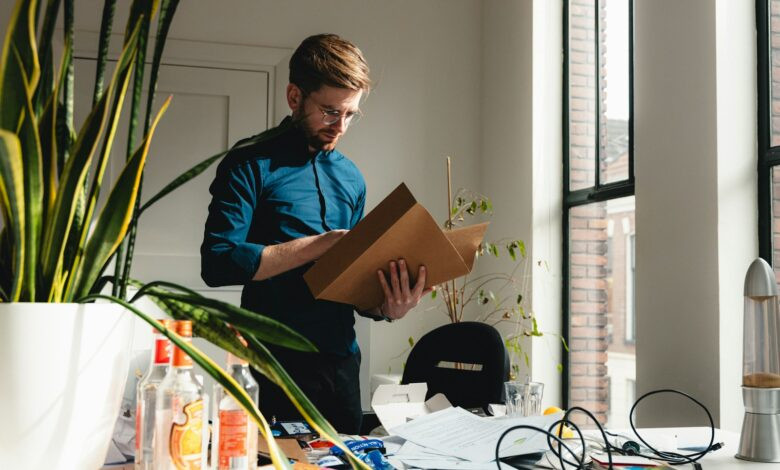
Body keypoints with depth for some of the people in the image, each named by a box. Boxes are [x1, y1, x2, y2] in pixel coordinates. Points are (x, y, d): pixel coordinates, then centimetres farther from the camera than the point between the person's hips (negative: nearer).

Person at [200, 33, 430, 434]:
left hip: (342, 359, 6)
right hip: (278, 364, -5)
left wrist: (387, 308, -5)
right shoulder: (252, 164, -5)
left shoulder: (350, 177, 13)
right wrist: (316, 245, -17)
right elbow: (218, 262, -16)